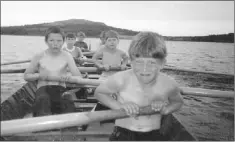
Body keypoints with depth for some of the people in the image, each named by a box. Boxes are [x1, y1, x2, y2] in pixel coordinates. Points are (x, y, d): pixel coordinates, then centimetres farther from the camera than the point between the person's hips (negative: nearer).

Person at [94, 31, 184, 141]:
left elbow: (178, 102, 11)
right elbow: (99, 92, 0)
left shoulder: (169, 84, -11)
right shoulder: (121, 79, -18)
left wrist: (165, 109, -10)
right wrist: (119, 106, -16)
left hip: (153, 135, 2)